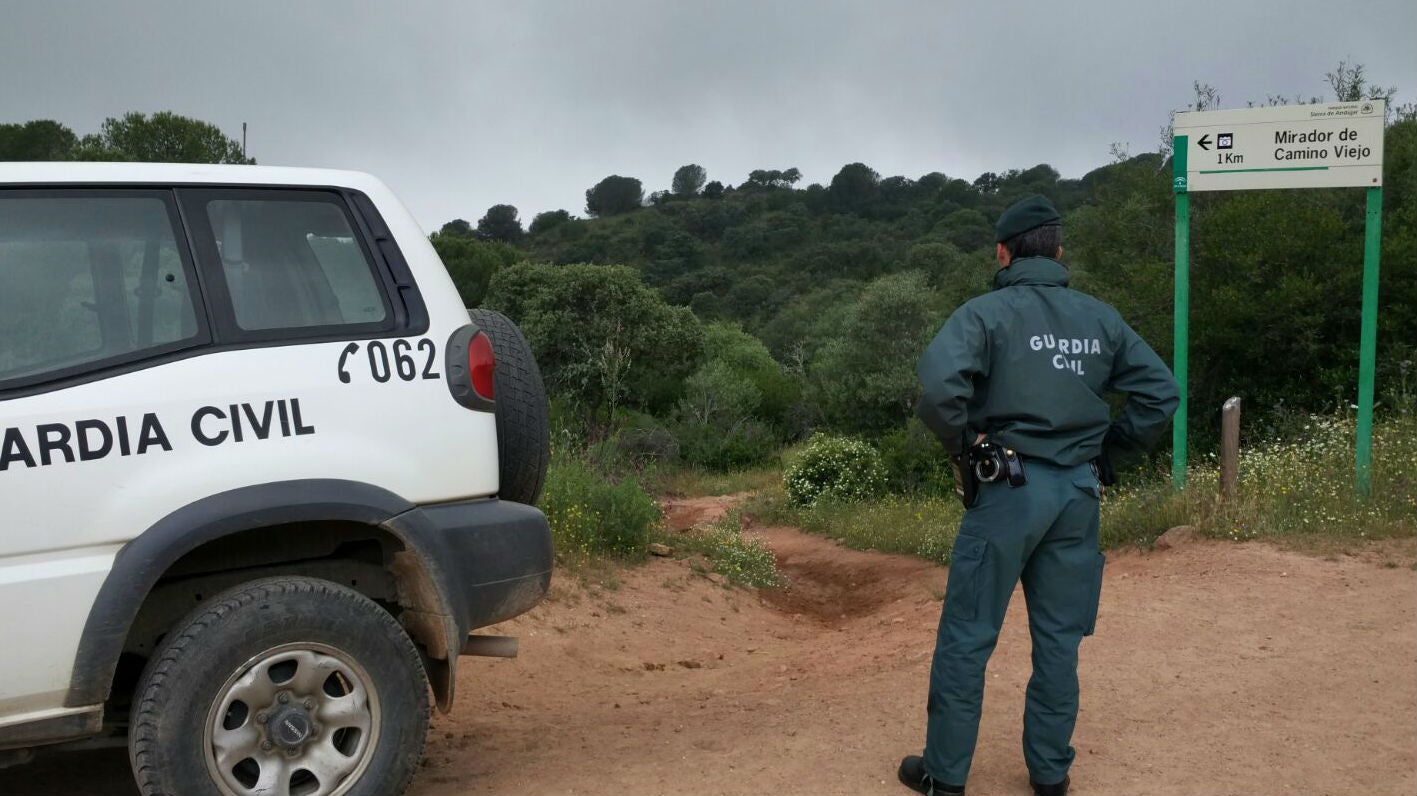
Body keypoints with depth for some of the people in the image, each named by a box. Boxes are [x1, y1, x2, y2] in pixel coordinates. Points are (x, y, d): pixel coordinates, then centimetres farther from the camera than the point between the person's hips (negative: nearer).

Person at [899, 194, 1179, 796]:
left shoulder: (987, 312, -7)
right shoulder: (1100, 318, 7)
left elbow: (940, 385, -24)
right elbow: (1160, 393, 8)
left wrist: (963, 448, -8)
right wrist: (1106, 450, 12)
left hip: (1008, 490, -4)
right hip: (1078, 494, 5)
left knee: (966, 637, 5)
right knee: (1059, 639, 14)